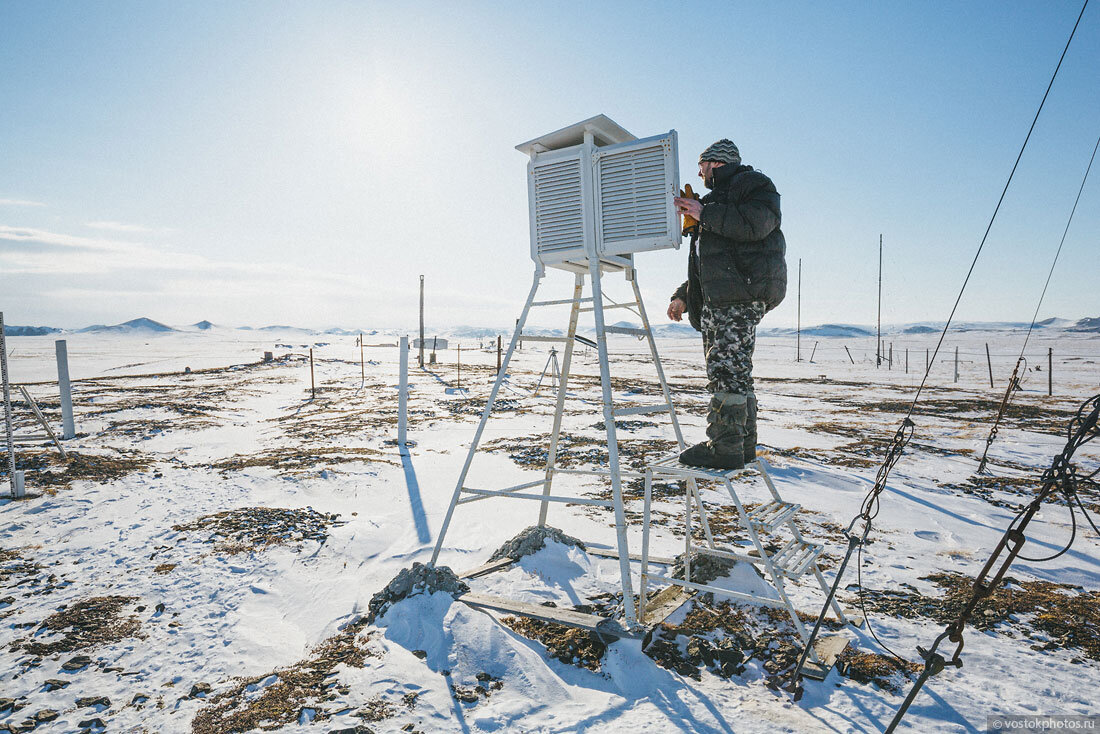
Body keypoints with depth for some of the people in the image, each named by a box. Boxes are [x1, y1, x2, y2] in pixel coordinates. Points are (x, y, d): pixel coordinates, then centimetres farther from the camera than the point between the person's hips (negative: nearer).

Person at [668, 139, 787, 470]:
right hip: (717, 298, 10)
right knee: (734, 370, 8)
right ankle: (743, 444, 14)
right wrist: (683, 295, 22)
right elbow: (705, 264, 32)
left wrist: (705, 213, -11)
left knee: (727, 367, -14)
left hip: (742, 293, -10)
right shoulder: (717, 199, 33)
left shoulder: (753, 183, 5)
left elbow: (755, 224, -18)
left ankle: (725, 447, -12)